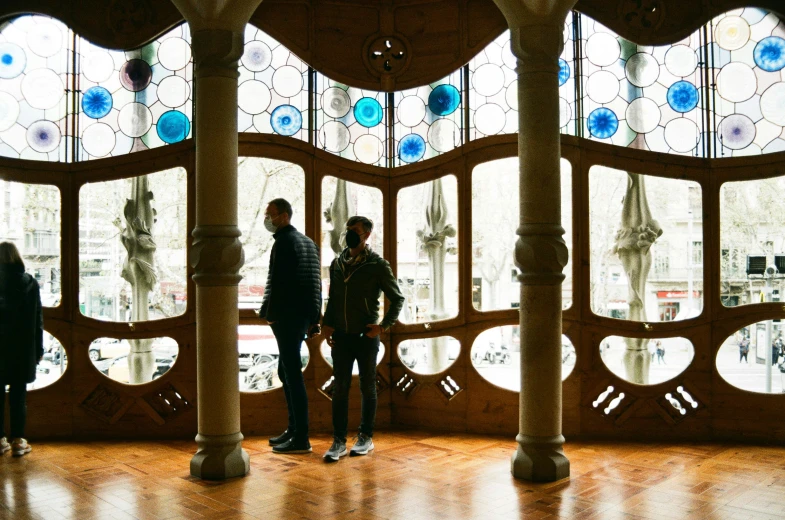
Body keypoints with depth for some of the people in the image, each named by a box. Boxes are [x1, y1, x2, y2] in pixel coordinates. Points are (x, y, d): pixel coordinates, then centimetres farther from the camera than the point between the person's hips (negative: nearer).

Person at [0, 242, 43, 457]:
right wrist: (38, 349, 5)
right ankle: (18, 441, 5)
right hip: (22, 347, 0)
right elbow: (37, 319, -1)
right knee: (18, 395, 4)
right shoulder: (30, 283, -2)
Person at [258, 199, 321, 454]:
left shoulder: (284, 241, -11)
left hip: (287, 317, -10)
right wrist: (314, 318, 19)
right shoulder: (307, 242, 18)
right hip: (303, 316, 10)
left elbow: (276, 283, -17)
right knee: (286, 372, 17)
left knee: (293, 375, -6)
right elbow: (315, 282, 18)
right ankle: (293, 430, 23)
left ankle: (301, 439, -3)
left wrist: (268, 313, -9)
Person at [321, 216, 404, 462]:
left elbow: (397, 298, -2)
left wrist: (384, 325, -11)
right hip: (341, 336, 4)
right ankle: (339, 441, 10)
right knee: (340, 388, 3)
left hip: (366, 336, -3)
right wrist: (326, 324, 4)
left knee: (367, 388, 8)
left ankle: (366, 437, 20)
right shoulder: (337, 264, 7)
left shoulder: (378, 265, -7)